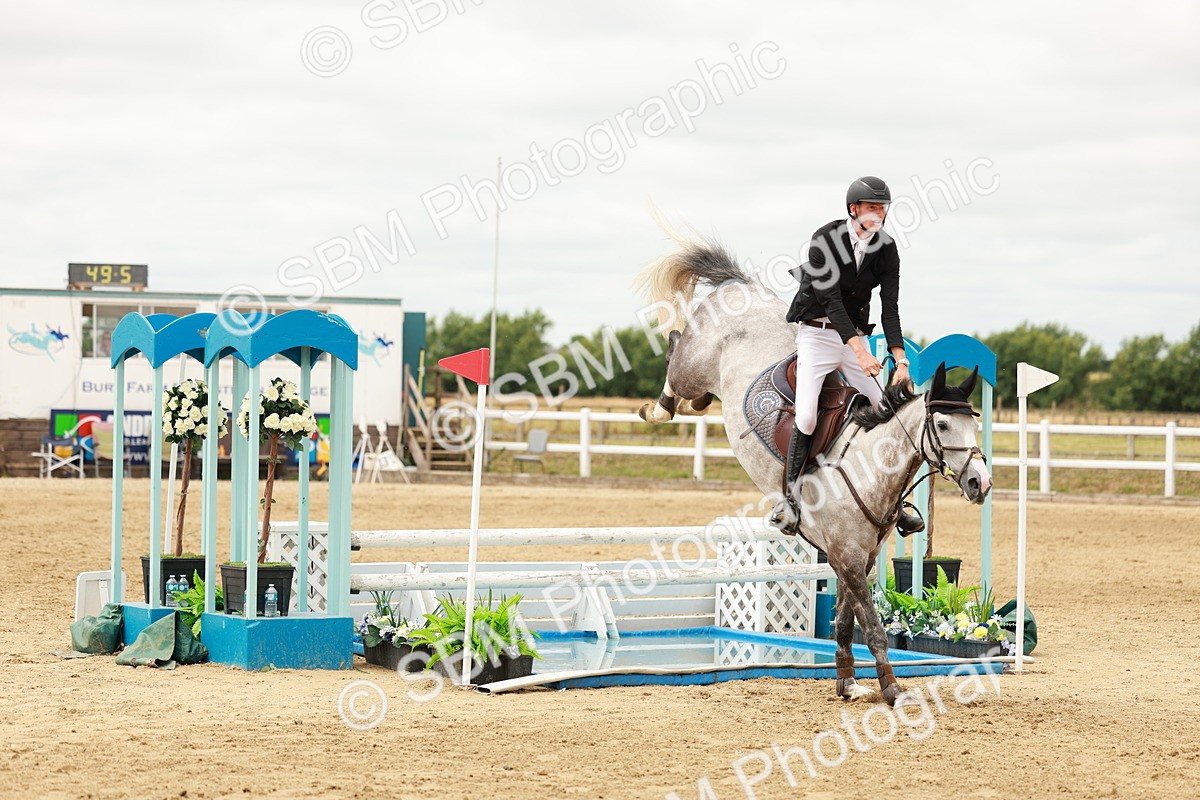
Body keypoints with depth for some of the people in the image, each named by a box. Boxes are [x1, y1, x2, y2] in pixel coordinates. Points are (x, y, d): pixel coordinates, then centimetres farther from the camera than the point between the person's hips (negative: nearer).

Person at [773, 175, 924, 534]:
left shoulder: (886, 249, -3)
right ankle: (791, 497, -6)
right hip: (816, 333, -4)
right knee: (806, 417, -21)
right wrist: (860, 352, -32)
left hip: (856, 336, 5)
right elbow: (831, 300, -23)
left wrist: (900, 359, -20)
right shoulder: (824, 240, -16)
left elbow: (890, 306, -8)